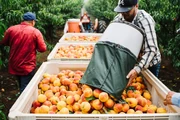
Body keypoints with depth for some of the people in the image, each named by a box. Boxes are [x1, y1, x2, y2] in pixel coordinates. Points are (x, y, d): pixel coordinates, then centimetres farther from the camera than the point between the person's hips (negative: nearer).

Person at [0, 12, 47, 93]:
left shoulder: (11, 29, -4)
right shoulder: (36, 32, -12)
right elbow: (42, 49, -10)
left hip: (14, 66, 5)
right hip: (28, 67, -4)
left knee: (22, 87, 25)